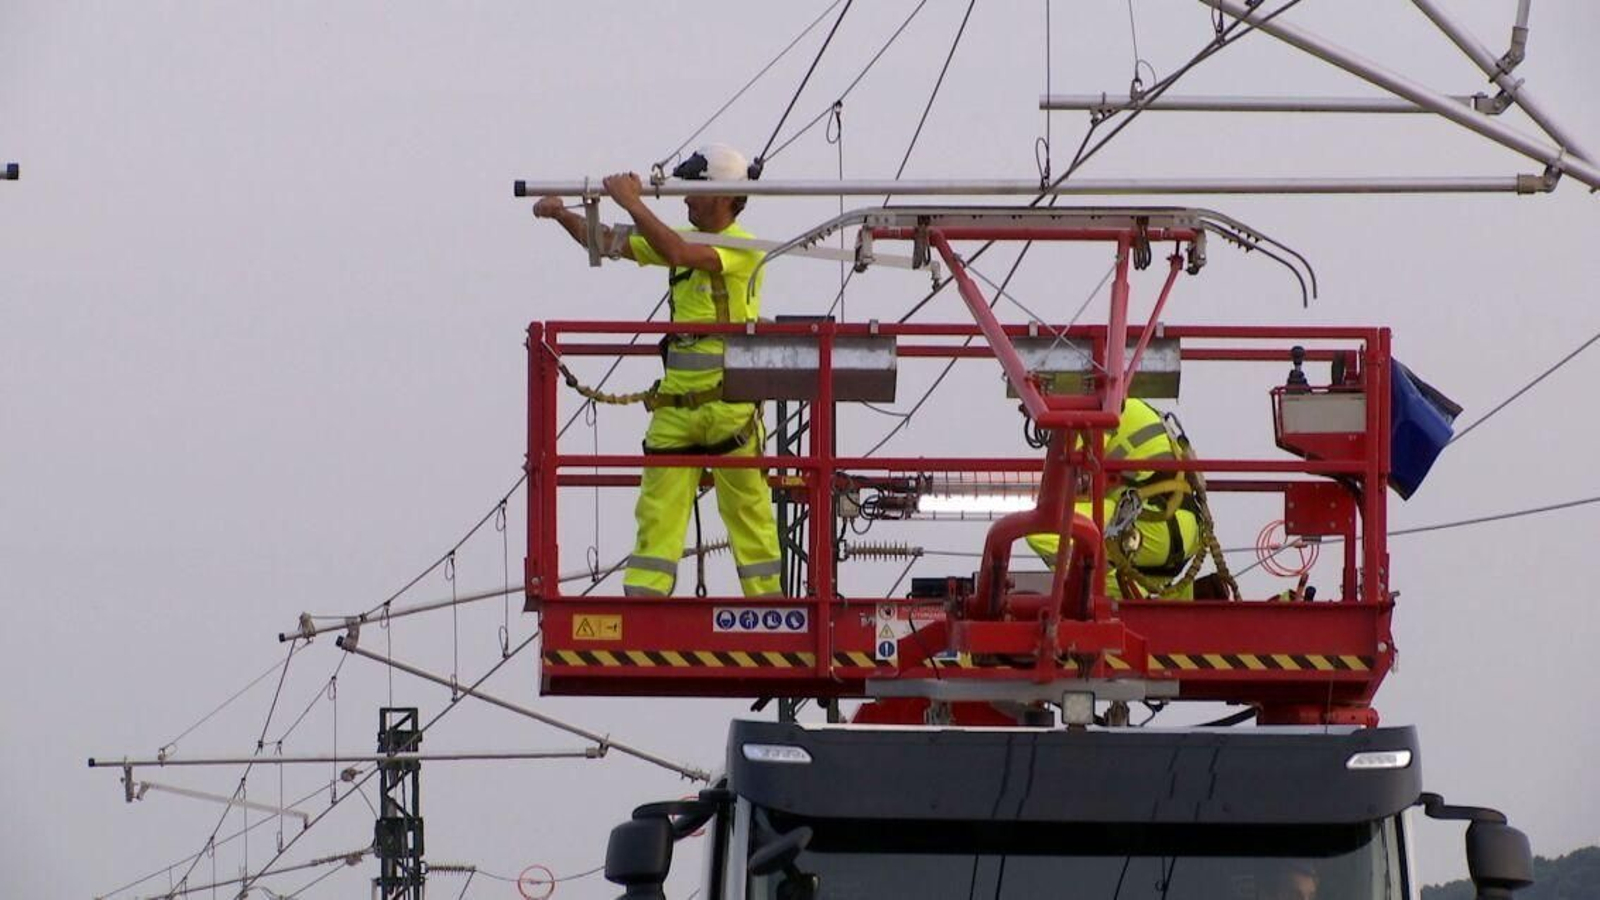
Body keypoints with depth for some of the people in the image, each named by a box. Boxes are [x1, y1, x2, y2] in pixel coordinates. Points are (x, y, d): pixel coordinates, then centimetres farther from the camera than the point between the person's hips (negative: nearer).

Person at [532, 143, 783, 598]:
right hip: (676, 402, 6)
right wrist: (562, 215, 0)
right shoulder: (684, 240, 14)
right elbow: (609, 242, 15)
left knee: (747, 508, 2)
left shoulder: (742, 249, -9)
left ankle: (766, 600, 9)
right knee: (658, 508, 0)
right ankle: (642, 599, -4)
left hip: (730, 404, -6)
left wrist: (633, 203, -21)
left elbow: (677, 253, -24)